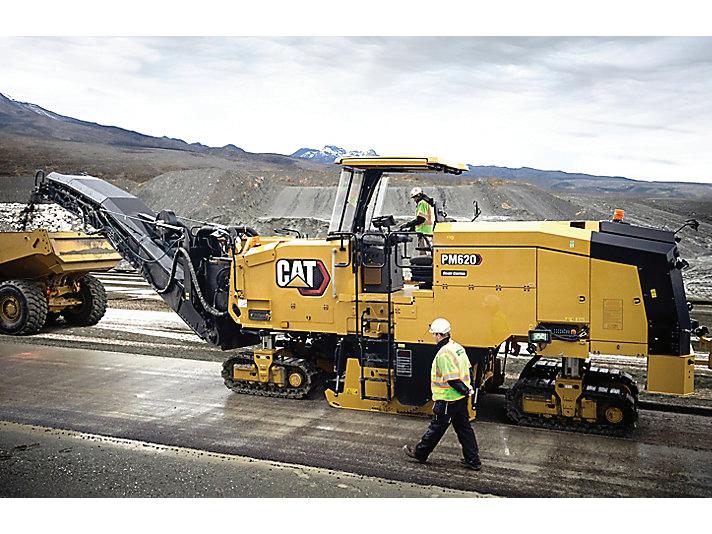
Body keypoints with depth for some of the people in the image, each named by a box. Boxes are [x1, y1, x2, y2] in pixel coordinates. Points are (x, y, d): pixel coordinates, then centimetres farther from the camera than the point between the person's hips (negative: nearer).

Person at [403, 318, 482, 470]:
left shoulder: (443, 354, -23)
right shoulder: (458, 347, 7)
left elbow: (452, 379, -25)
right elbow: (467, 370, 13)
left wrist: (465, 390, -14)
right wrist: (467, 390, 12)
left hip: (447, 400, -9)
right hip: (461, 399, 9)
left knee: (436, 428, 7)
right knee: (464, 429, 14)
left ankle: (419, 453, 24)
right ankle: (473, 460, 18)